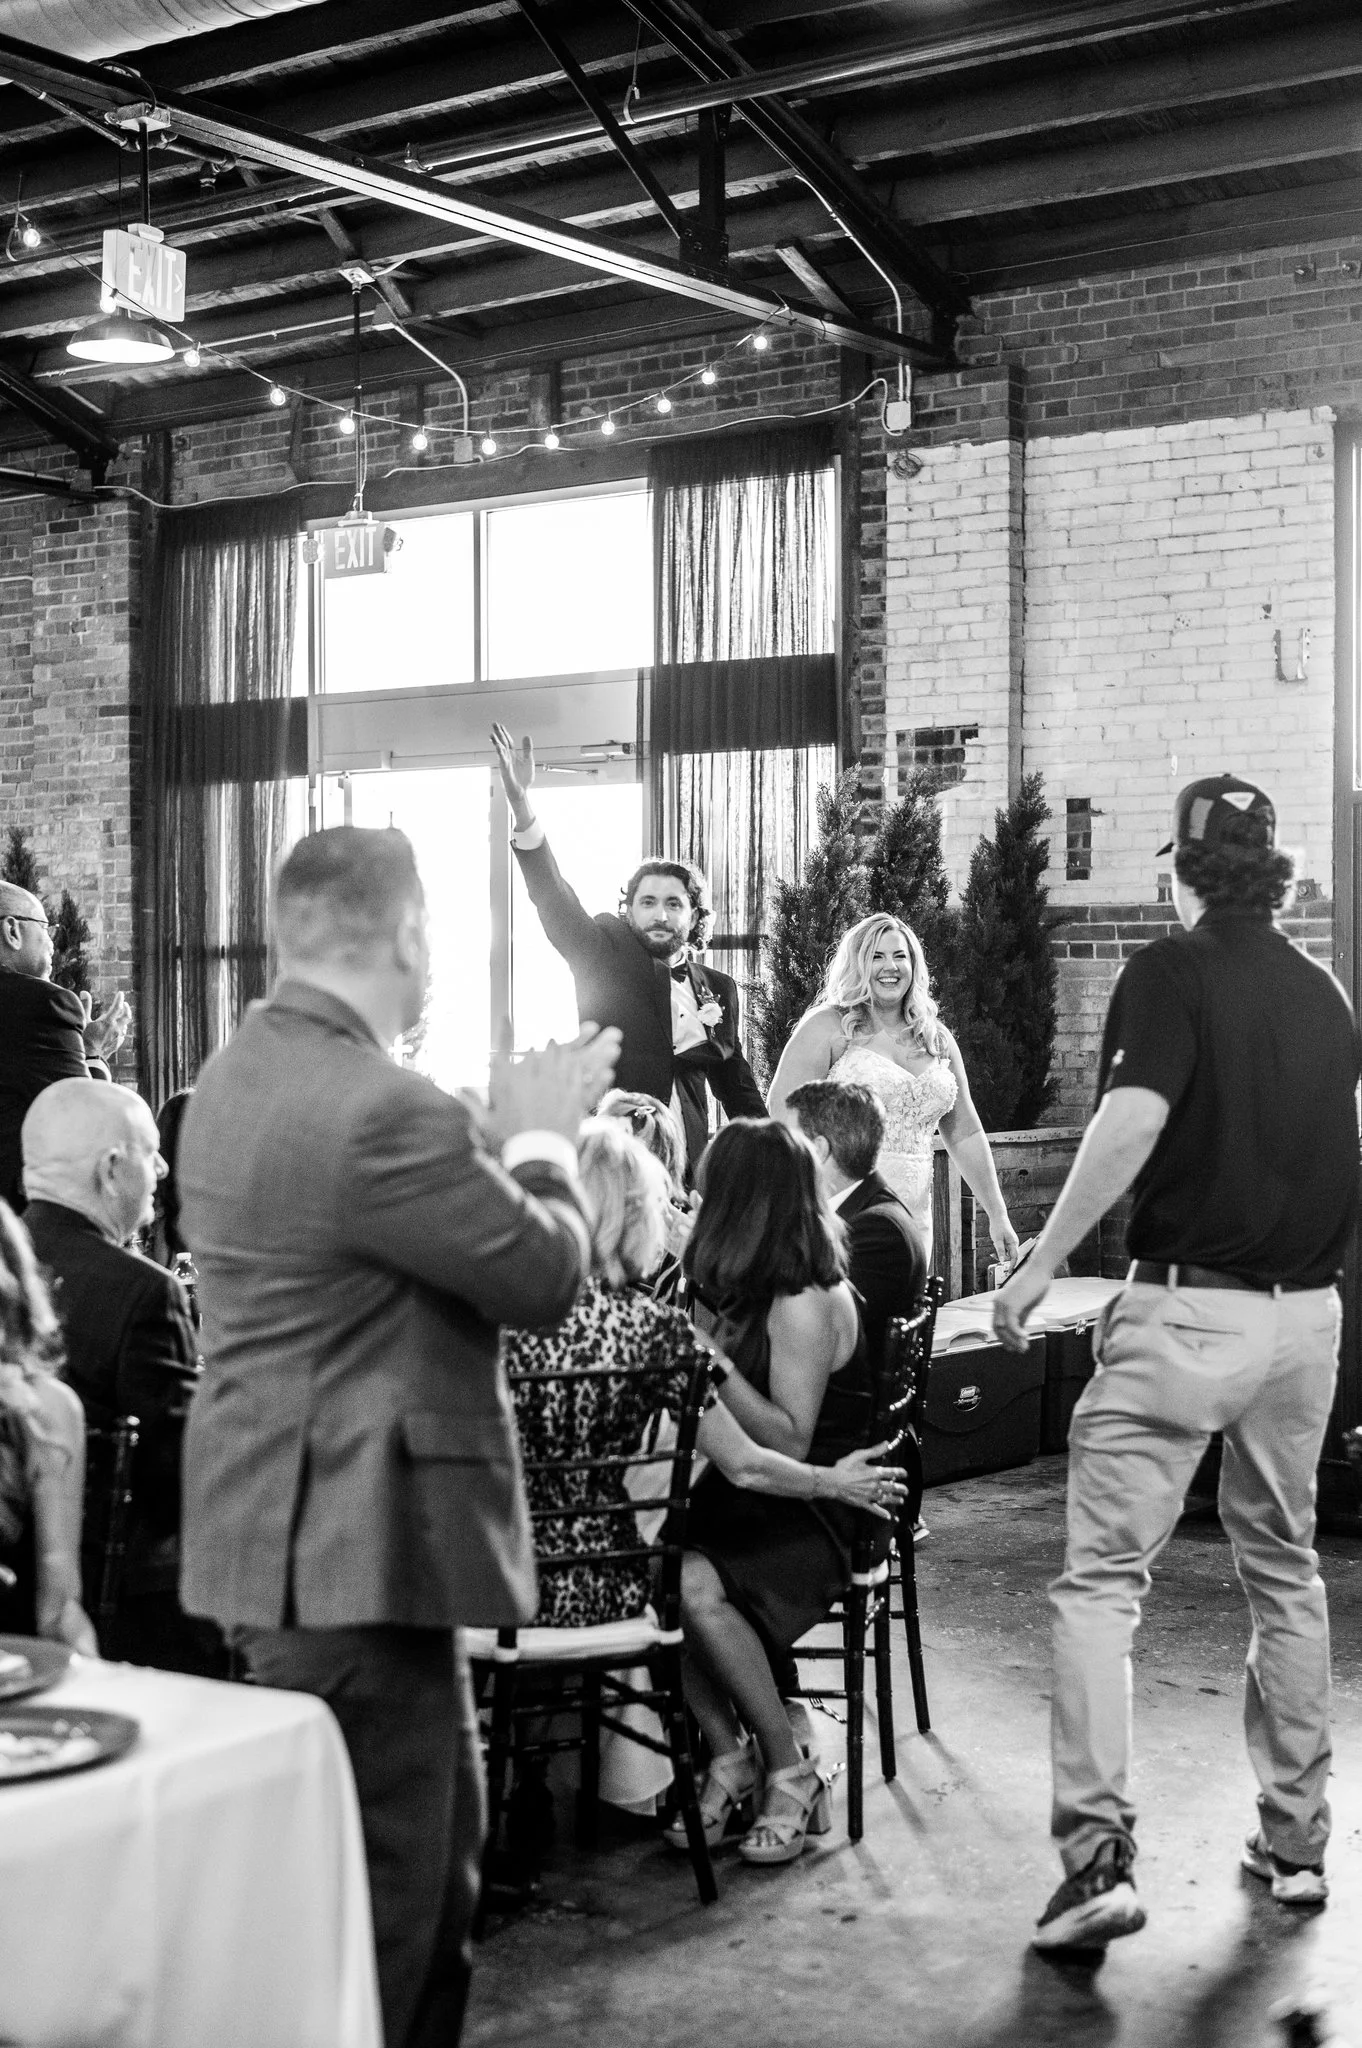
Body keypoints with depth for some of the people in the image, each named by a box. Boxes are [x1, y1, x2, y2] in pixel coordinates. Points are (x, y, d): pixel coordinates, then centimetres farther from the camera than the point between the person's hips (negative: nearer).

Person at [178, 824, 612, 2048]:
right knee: (378, 1881, 0)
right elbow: (547, 1273, -15)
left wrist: (502, 1134, 12)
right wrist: (542, 1139, 1)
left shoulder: (241, 1076, 9)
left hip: (297, 1536, 11)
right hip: (355, 1552, -11)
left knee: (441, 1838, 23)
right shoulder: (378, 1110, -24)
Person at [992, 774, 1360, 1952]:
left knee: (1103, 1579, -3)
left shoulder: (1172, 973, -7)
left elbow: (1134, 1119, -22)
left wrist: (1041, 1265, -18)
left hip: (1187, 1310, -6)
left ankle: (1100, 1852, -12)